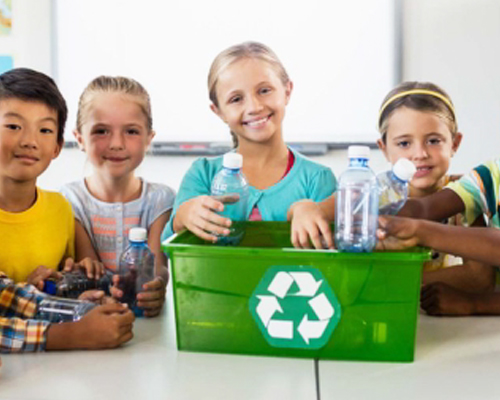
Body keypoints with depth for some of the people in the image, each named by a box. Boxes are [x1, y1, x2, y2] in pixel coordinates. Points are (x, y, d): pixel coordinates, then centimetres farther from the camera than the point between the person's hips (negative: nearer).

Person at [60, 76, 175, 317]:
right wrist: (108, 291, -32)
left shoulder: (159, 199, 2)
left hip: (146, 315, 2)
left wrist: (157, 285, -34)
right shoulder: (71, 200, -1)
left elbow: (158, 263, -8)